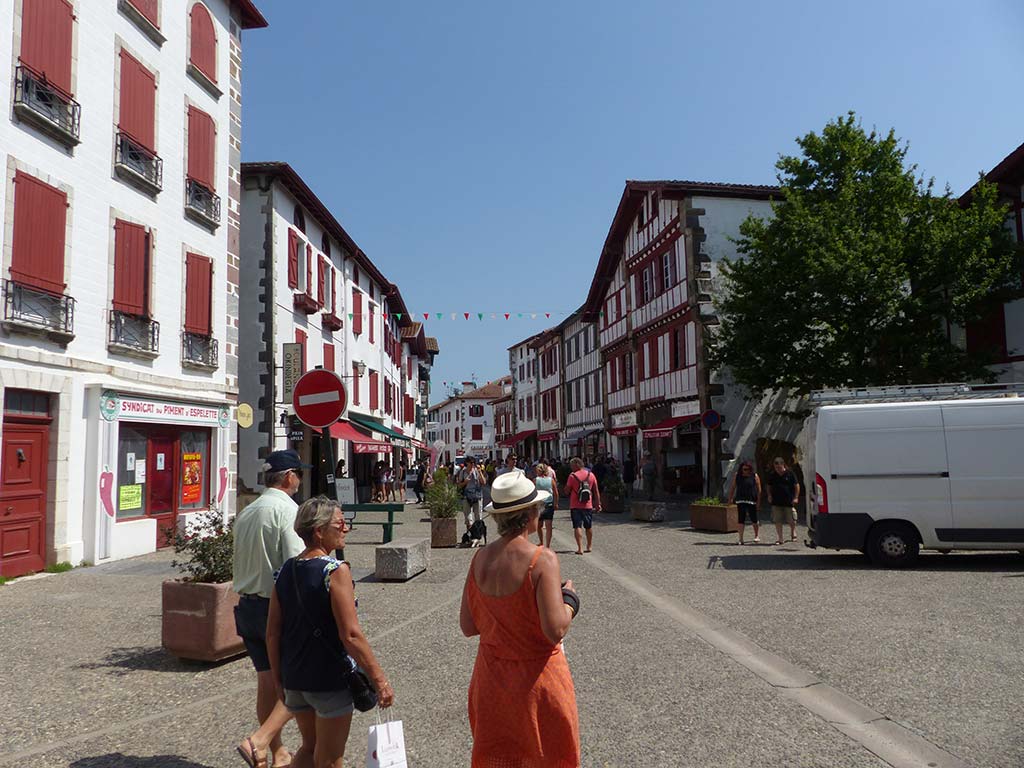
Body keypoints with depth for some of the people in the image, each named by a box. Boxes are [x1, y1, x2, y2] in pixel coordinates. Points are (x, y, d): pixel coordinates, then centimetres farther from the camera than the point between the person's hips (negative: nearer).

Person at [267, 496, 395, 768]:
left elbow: (272, 633, 5)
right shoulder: (336, 570, -19)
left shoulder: (285, 571, 2)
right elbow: (351, 635, -23)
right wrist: (379, 679, -16)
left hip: (294, 678, 6)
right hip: (330, 680, -6)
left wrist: (279, 679, 15)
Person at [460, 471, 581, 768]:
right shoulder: (542, 559, -21)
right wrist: (569, 601, -6)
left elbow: (468, 627, 0)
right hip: (537, 677, -5)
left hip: (491, 677, 5)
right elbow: (556, 629, -24)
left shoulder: (480, 559, -6)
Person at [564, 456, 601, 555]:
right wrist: (598, 503, 11)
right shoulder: (591, 475, 2)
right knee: (589, 526, 17)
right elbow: (596, 491, 5)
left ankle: (580, 548, -8)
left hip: (575, 506, -4)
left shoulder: (572, 476, -11)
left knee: (577, 526, -1)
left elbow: (567, 491, -7)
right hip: (588, 505, 4)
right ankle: (589, 546, 29)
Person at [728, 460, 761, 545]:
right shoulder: (737, 476, 8)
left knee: (753, 518, 0)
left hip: (751, 500, -2)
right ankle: (741, 539, 2)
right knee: (741, 519, 0)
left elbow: (759, 489, 0)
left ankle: (757, 535, 25)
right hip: (740, 500, 2)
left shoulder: (755, 476, 1)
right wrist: (730, 499, 9)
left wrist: (758, 500, -6)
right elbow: (732, 488, 12)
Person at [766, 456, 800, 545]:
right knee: (778, 521, 1)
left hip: (789, 502, -2)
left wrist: (796, 498, -4)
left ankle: (793, 534, 30)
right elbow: (769, 487, 18)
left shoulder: (790, 473, -2)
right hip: (776, 502, 2)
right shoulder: (772, 476, 6)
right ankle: (780, 539, 9)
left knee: (792, 521, 3)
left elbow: (797, 486, 2)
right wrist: (769, 495, 2)